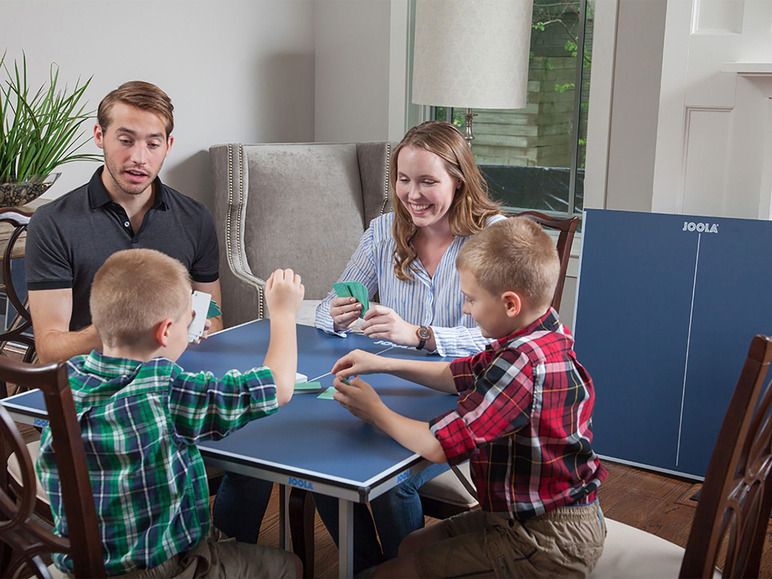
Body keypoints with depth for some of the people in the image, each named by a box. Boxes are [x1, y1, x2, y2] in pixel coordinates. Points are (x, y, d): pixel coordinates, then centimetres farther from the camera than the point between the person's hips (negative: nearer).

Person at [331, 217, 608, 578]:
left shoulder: (523, 364, -30)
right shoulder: (546, 338, 1)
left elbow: (438, 445, -27)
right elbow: (460, 375, 16)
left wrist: (374, 411, -9)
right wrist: (383, 364, 9)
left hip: (547, 543, -10)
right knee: (411, 546, 22)